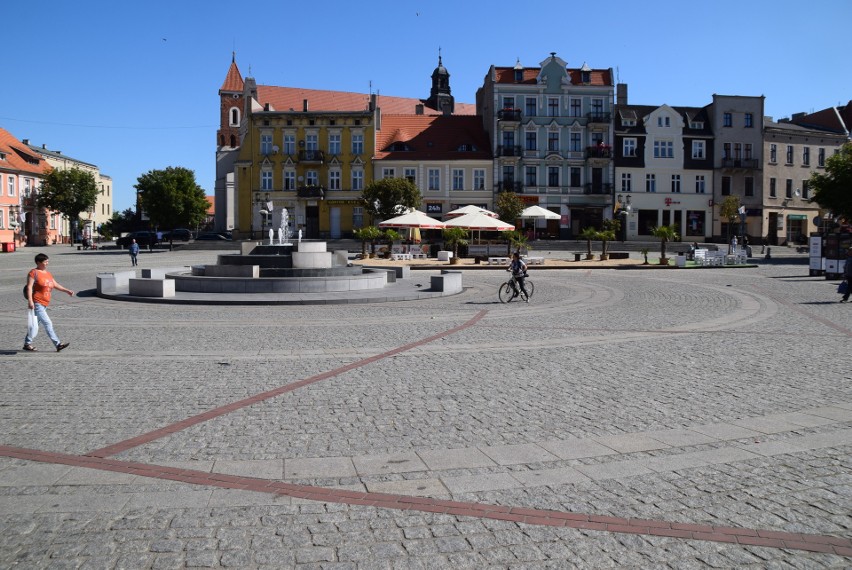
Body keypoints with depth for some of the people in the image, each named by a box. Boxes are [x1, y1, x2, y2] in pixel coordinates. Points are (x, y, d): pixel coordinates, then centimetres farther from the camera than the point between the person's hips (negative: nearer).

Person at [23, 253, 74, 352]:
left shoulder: (48, 273, 15)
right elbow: (29, 287, -14)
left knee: (35, 324, 14)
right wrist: (30, 301, -22)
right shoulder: (33, 273, -8)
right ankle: (58, 344, -11)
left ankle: (27, 344, 23)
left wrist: (67, 290, 13)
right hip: (37, 303, -8)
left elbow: (55, 285, 21)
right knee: (47, 323, -10)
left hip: (44, 304, 8)